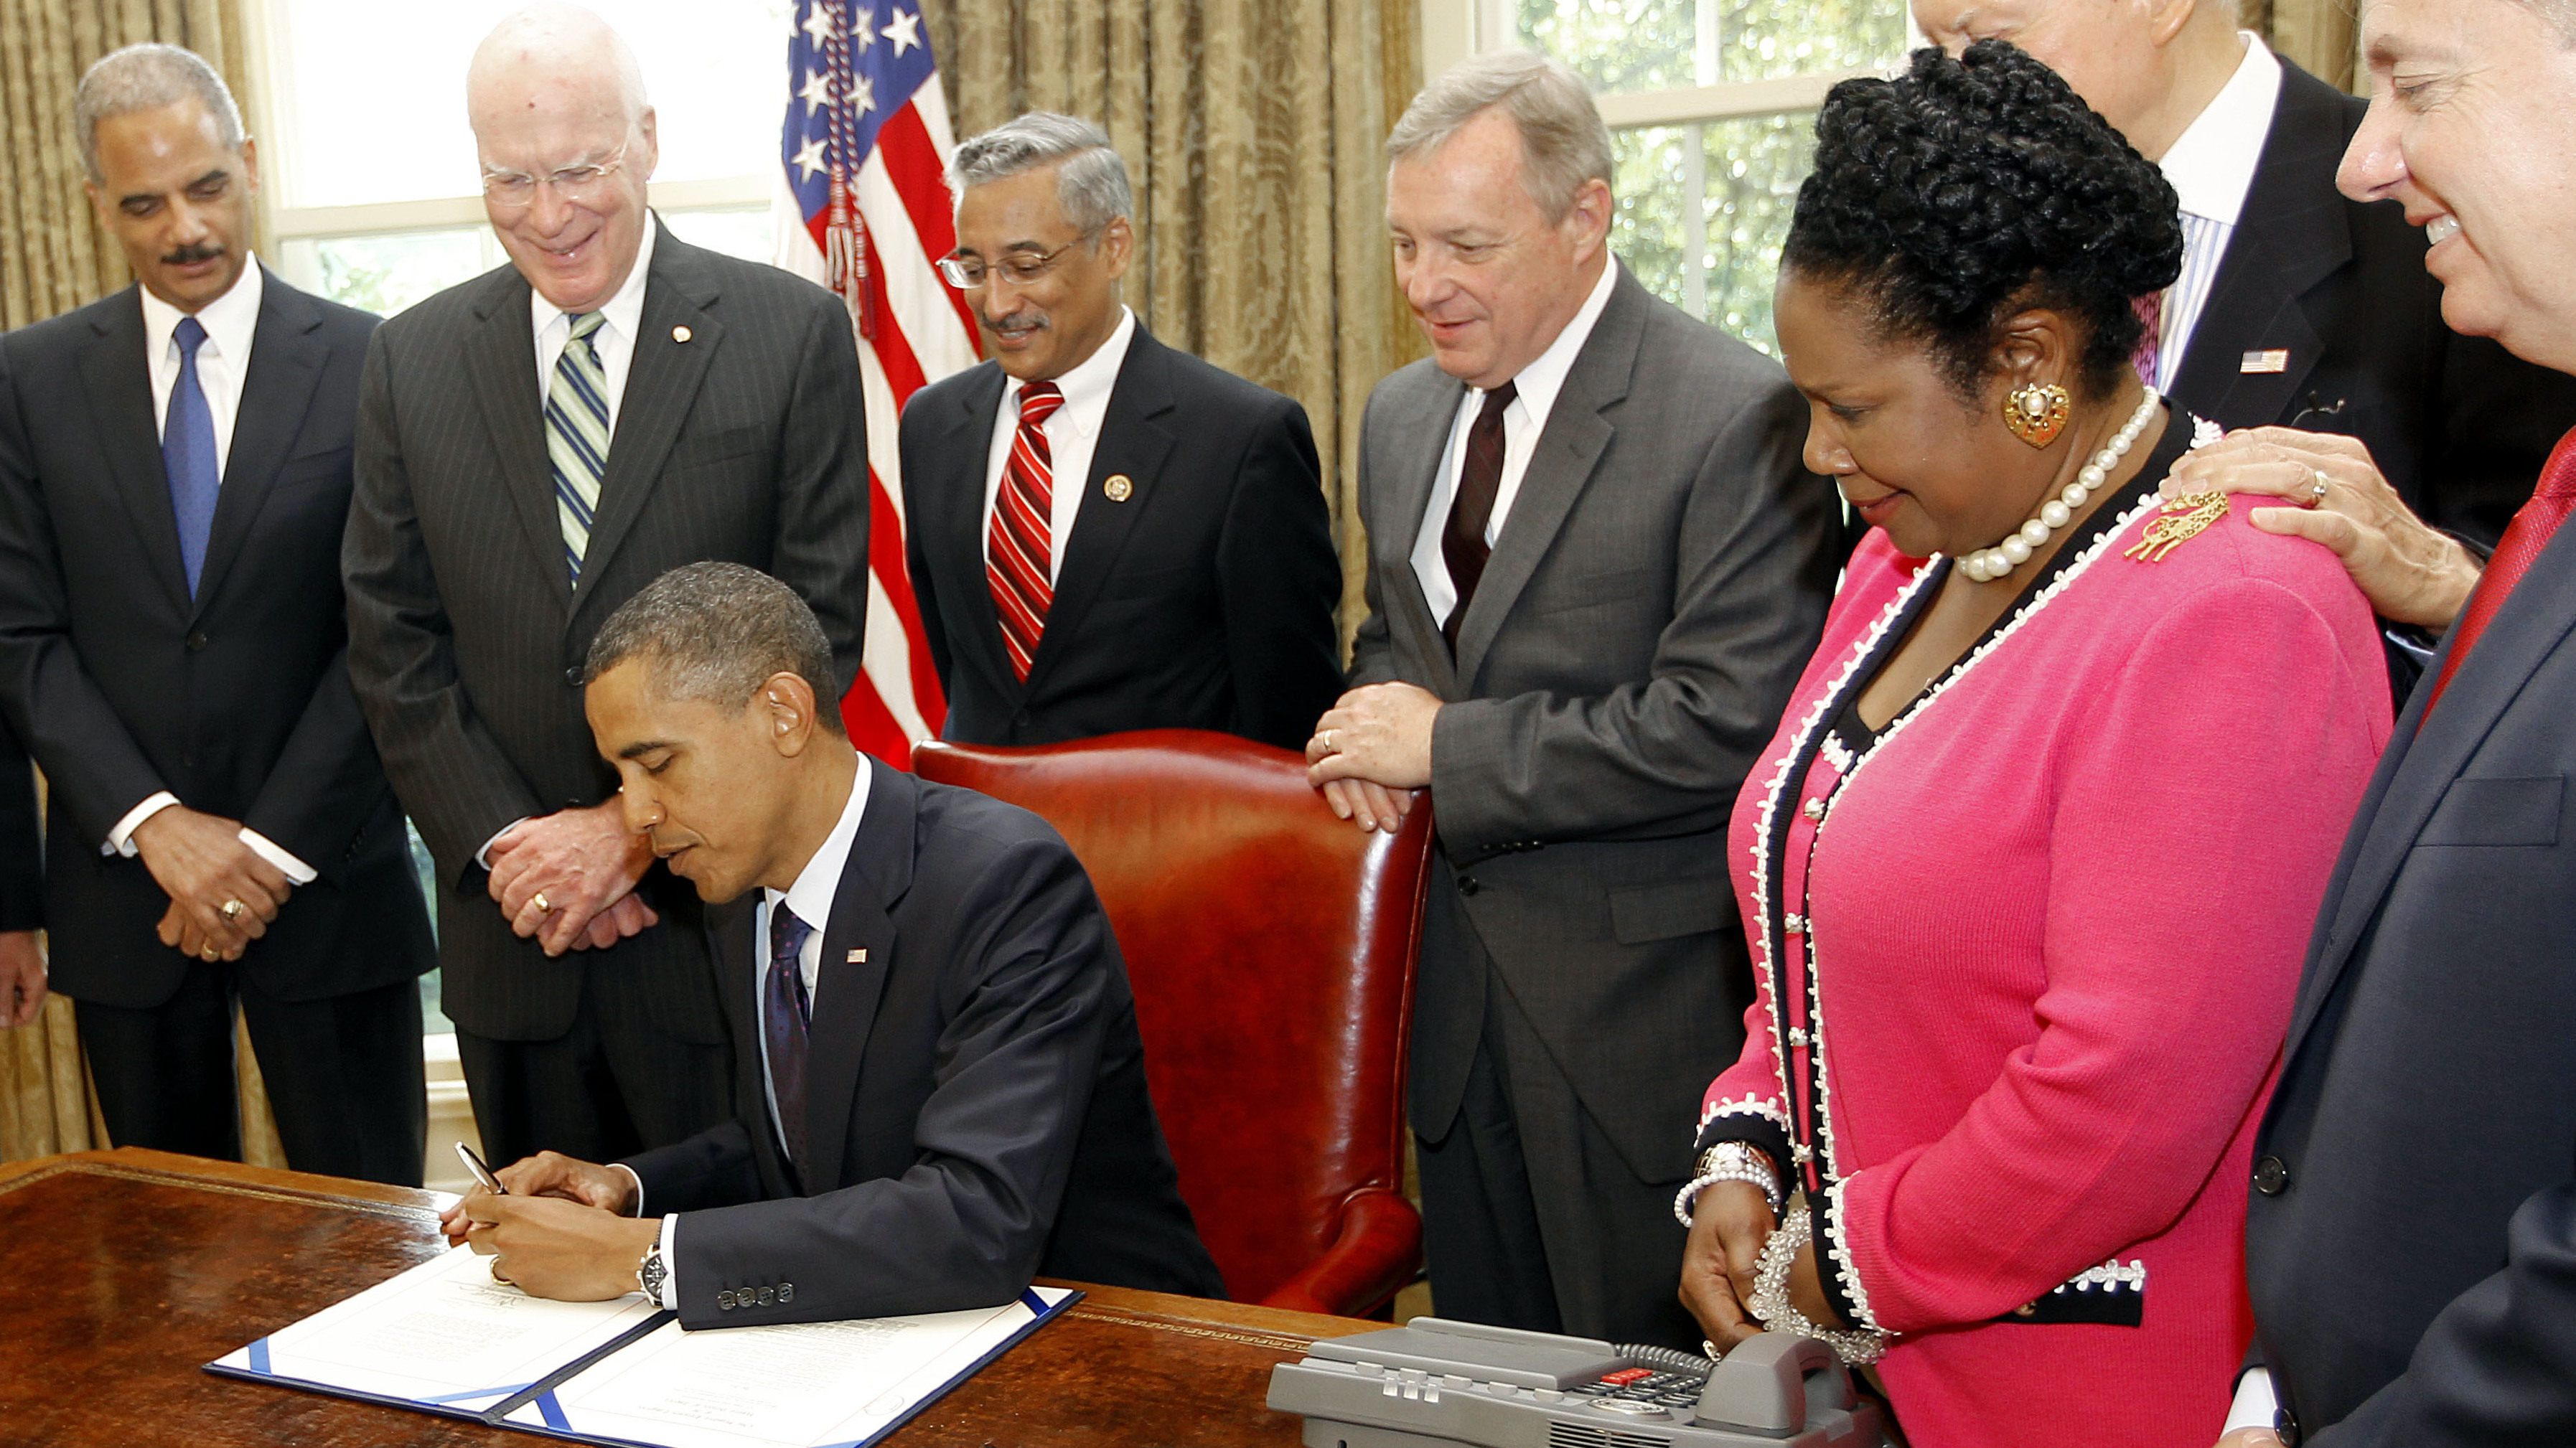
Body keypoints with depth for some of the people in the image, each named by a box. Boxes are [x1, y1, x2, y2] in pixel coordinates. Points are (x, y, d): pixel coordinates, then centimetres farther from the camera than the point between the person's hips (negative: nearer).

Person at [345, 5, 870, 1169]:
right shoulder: (414, 360, 6)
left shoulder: (795, 335, -4)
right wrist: (504, 843, -7)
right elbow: (393, 645, 5)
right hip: (512, 931, 3)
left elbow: (820, 628, -8)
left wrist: (636, 826, -13)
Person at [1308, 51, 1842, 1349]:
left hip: (1643, 1004, -7)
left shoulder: (1737, 418, -16)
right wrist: (1379, 721, -1)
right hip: (1454, 988, 7)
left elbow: (1729, 723, -22)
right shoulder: (1401, 418, 10)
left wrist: (1451, 747, -17)